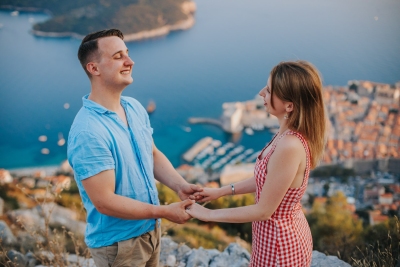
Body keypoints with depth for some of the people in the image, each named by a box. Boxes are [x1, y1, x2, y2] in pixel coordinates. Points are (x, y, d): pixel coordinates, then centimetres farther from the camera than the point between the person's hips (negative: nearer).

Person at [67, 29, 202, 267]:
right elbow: (104, 201, -27)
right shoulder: (88, 131, -27)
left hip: (151, 229, 7)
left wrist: (180, 186, -8)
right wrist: (164, 212, -21)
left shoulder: (135, 108, -1)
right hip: (117, 243, -7)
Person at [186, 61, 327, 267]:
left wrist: (209, 214, -15)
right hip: (286, 232, 8)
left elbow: (264, 211, -24)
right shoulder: (291, 134, -5)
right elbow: (266, 179, 8)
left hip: (279, 241, -8)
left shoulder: (290, 146, -32)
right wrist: (221, 191, 7)